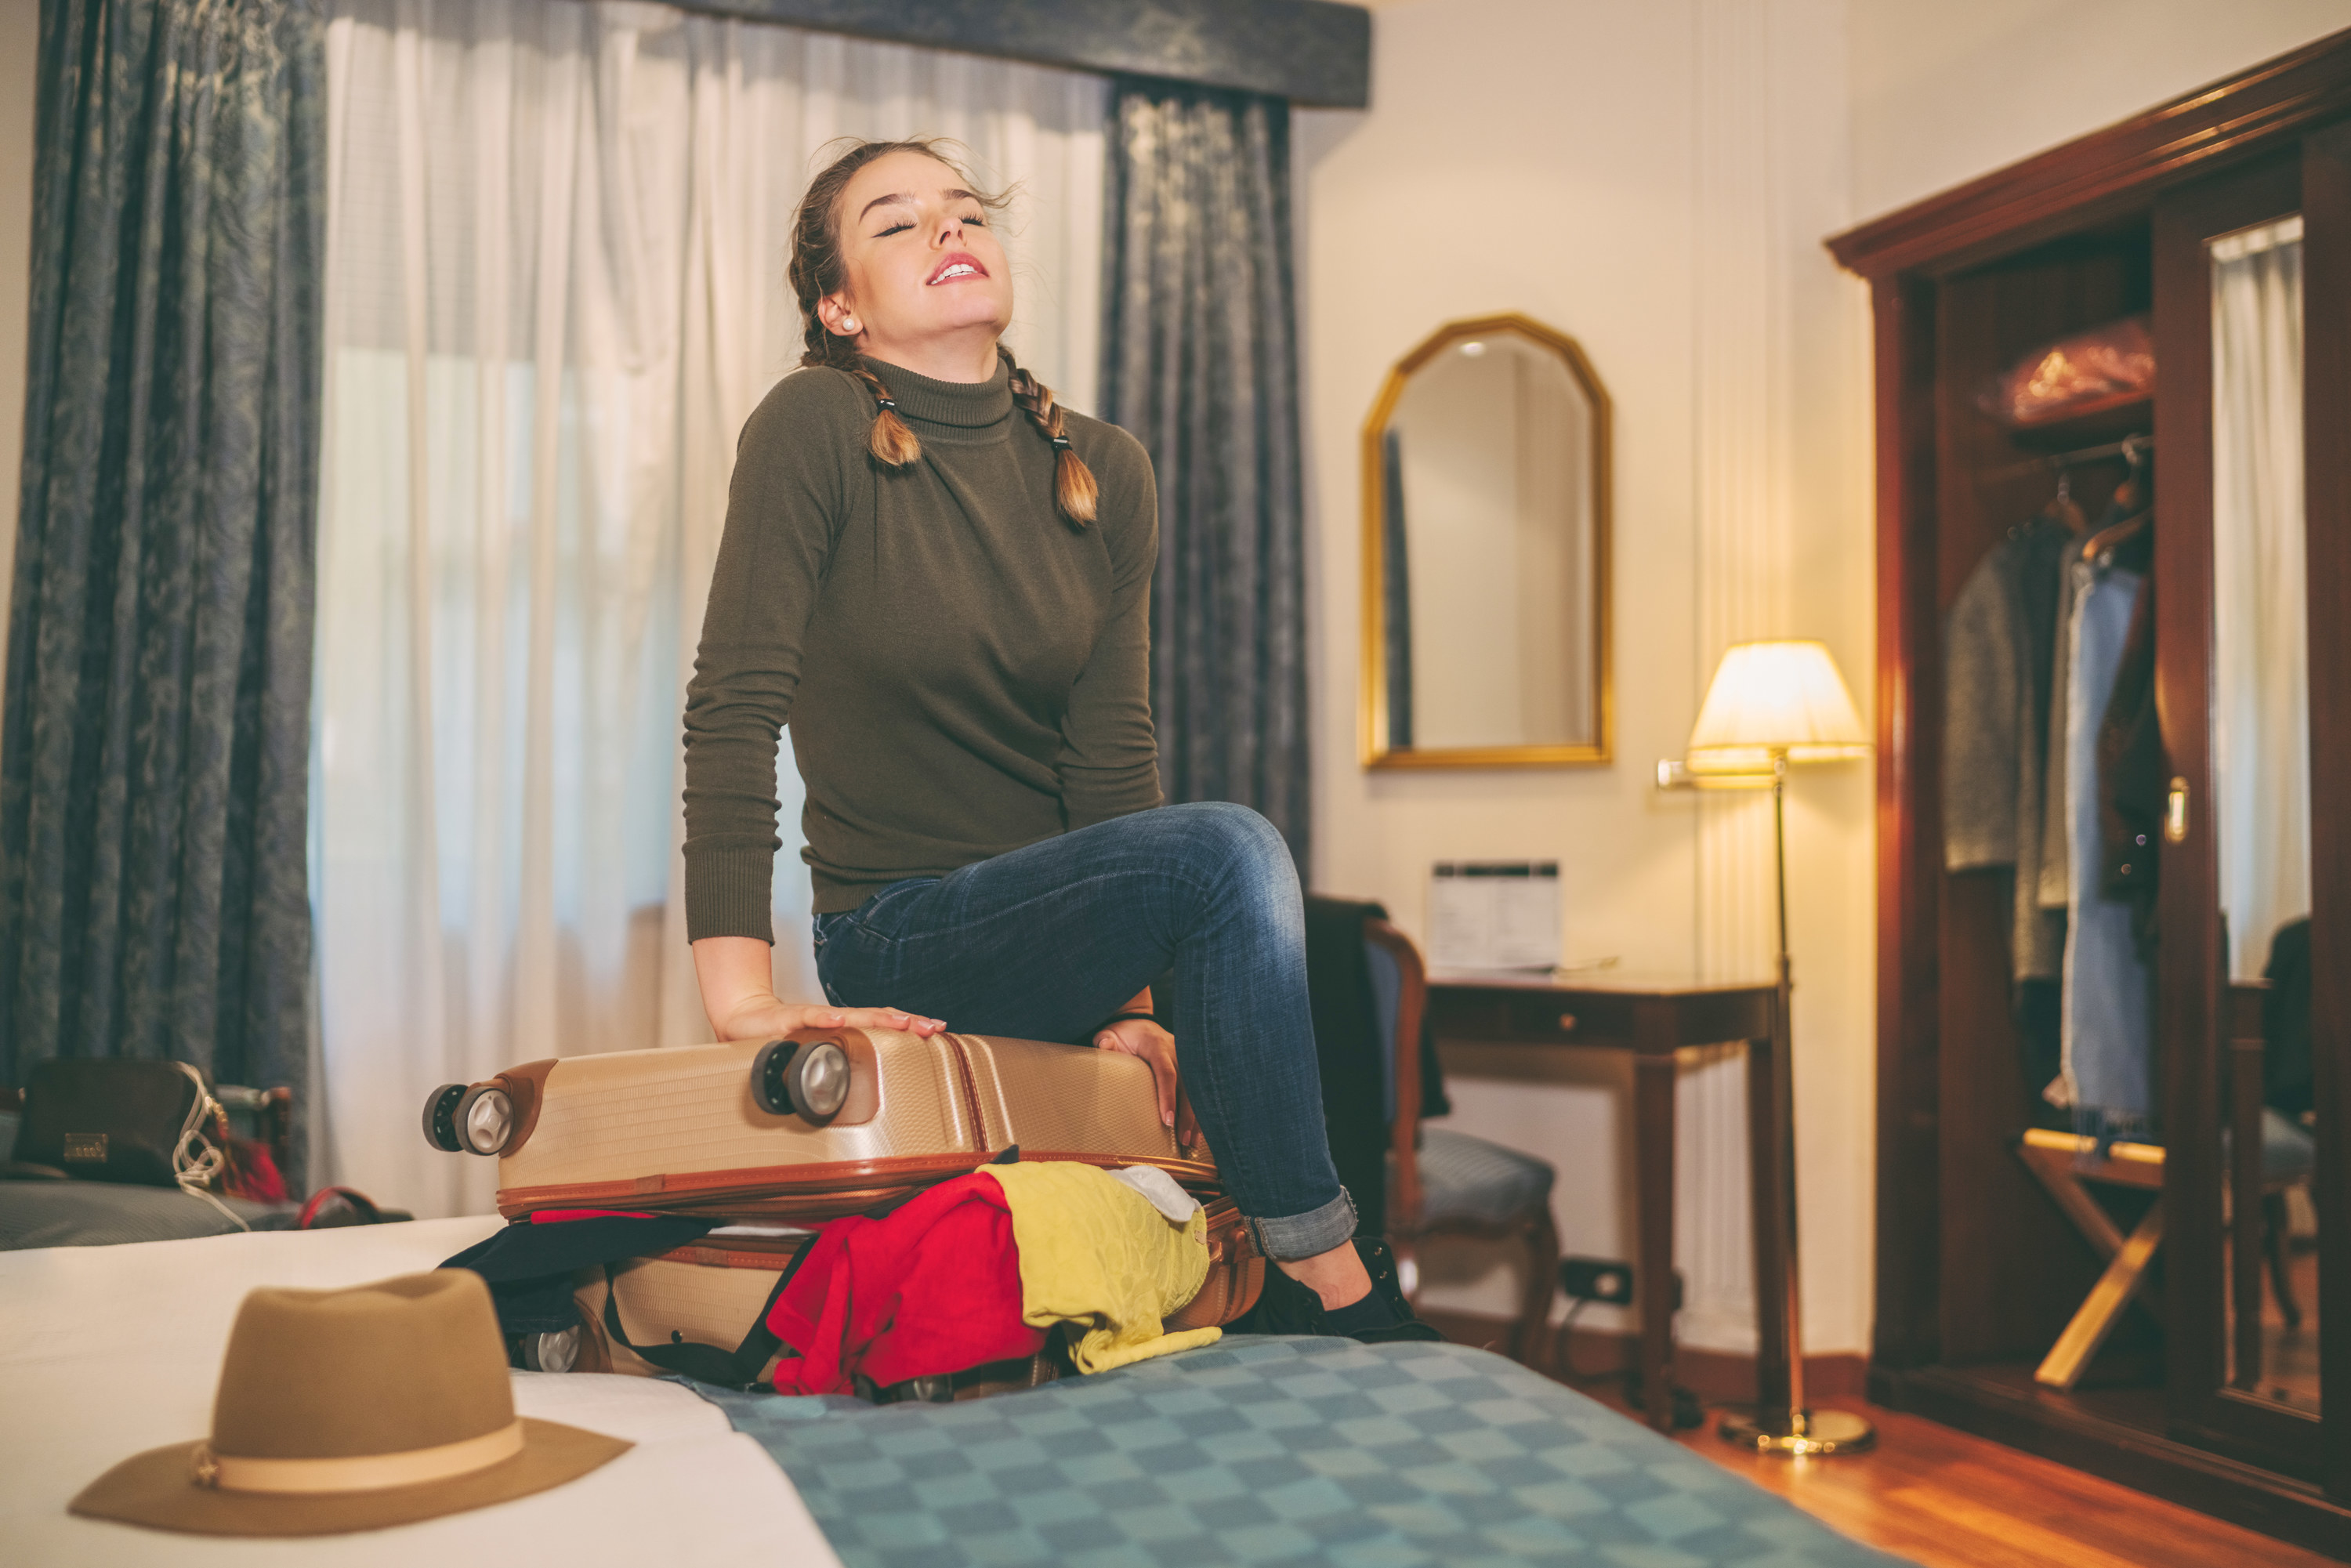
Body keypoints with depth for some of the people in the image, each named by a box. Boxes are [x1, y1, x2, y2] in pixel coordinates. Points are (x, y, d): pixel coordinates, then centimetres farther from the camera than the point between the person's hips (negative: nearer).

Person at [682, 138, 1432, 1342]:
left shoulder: (1107, 473, 3)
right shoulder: (815, 428, -11)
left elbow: (1111, 749, -4)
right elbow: (733, 703, -18)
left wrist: (1126, 1004, -13)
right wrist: (741, 994, -25)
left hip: (1067, 921, 5)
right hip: (900, 941, -5)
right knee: (1228, 851, -29)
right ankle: (1332, 1294, -19)